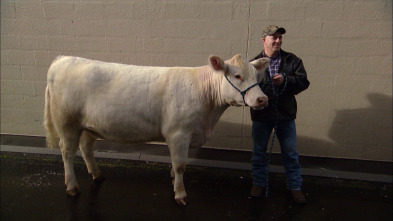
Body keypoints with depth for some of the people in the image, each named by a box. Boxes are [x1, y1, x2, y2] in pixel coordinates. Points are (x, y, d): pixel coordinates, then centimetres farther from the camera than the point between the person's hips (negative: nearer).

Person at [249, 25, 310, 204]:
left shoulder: (292, 60, 2)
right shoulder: (254, 63, -1)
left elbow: (304, 81, -6)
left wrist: (285, 80, -20)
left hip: (285, 115, 1)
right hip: (261, 116, 0)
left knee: (291, 153, 10)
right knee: (258, 151, 13)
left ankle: (294, 186, 27)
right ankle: (259, 183, 31)